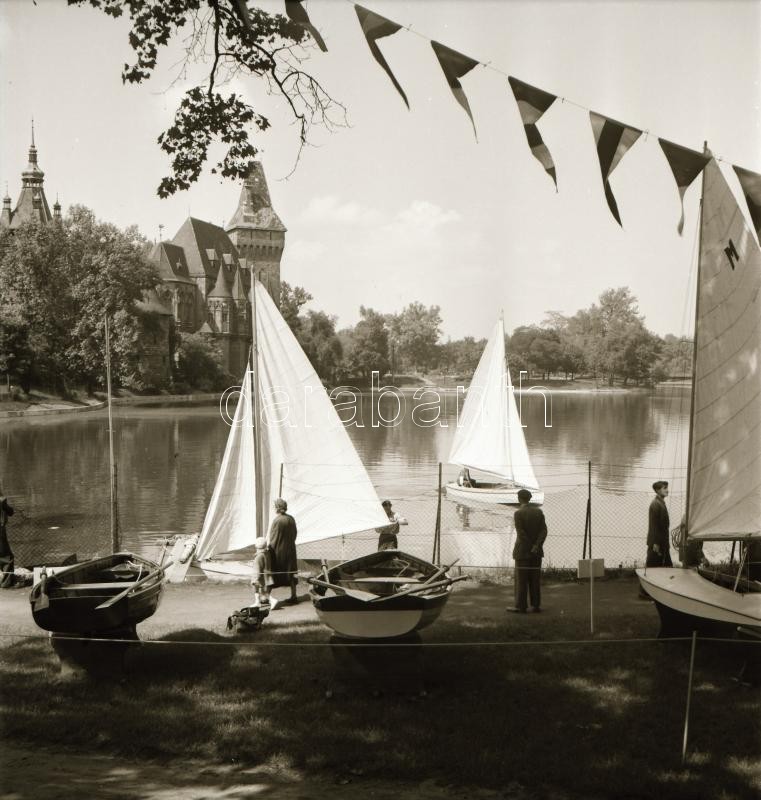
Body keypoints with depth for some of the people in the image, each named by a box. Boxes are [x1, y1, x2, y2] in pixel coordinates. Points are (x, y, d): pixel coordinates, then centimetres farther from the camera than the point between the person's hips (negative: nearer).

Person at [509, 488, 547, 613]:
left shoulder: (518, 514, -13)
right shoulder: (539, 511, 3)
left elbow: (521, 534, -19)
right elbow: (544, 531, -5)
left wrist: (531, 549, -12)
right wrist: (536, 547, -13)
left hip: (523, 551, -5)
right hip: (537, 551, 5)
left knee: (521, 579, 0)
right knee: (535, 579, 9)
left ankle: (521, 606, 2)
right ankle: (536, 605, 10)